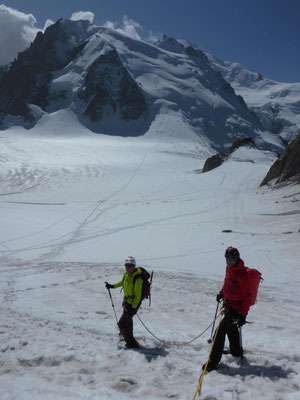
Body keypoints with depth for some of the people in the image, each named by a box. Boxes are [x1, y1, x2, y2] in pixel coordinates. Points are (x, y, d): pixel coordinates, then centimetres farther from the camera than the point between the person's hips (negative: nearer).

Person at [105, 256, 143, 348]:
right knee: (128, 320, 27)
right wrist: (112, 286, 19)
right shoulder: (126, 274, -4)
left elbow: (138, 295, -26)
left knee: (122, 323, -6)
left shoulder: (137, 279, -29)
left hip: (133, 303, -9)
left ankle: (132, 343, 5)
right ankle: (128, 337, 49)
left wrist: (133, 308, -26)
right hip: (127, 300, 9)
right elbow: (122, 282, 20)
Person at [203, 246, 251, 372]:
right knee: (231, 329, 27)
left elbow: (246, 296, -23)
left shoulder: (241, 274, -26)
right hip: (228, 304, 9)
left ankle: (213, 361, 1)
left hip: (235, 308, -9)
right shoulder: (230, 268, 1)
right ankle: (236, 351, 49)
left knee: (220, 333, -9)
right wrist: (222, 292, 23)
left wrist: (243, 314, -23)